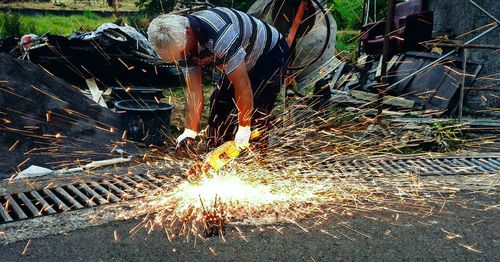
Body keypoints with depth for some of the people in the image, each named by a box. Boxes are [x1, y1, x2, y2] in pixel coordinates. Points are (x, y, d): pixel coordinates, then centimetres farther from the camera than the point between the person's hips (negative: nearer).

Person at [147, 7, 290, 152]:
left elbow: (242, 84, -35)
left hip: (271, 54, -8)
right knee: (218, 103, 6)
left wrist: (244, 127, -25)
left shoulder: (219, 34, -40)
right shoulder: (181, 40, -14)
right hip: (242, 65, 8)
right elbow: (193, 90, -11)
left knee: (254, 116, -19)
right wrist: (190, 132, -16)